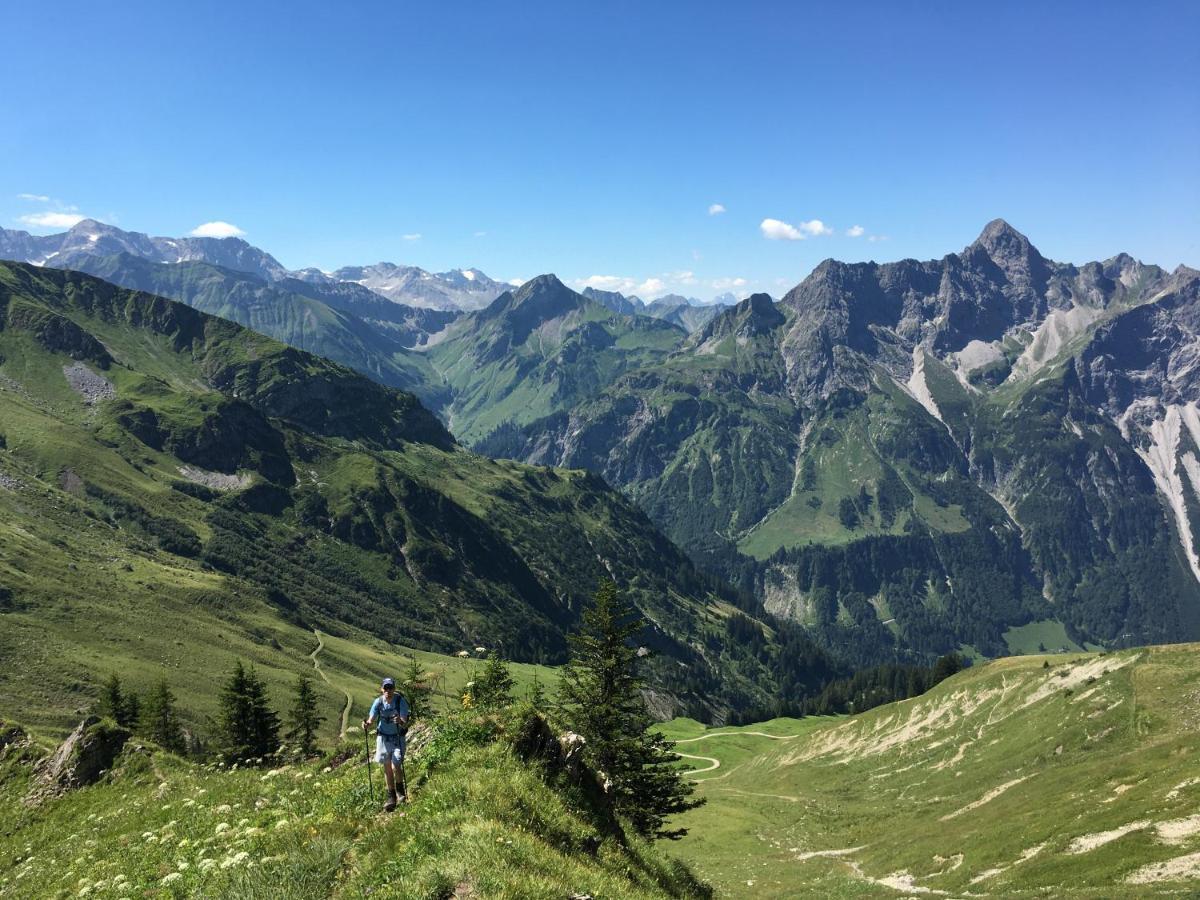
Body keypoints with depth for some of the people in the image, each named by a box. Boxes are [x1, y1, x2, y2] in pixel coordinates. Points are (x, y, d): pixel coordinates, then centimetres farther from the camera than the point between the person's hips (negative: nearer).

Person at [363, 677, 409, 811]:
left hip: (398, 737, -2)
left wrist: (401, 722, -48)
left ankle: (401, 790, 21)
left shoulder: (401, 701, -20)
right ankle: (391, 797, 19)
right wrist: (366, 724, -40)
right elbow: (371, 720, -17)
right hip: (383, 737, 3)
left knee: (396, 767, -10)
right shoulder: (378, 702, -13)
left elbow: (405, 724, -25)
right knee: (387, 768, 5)